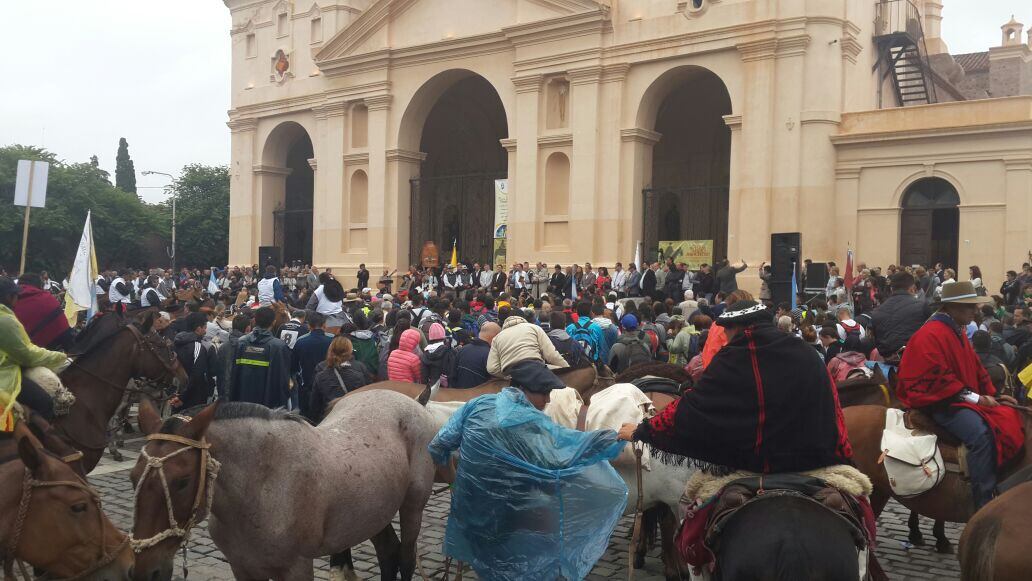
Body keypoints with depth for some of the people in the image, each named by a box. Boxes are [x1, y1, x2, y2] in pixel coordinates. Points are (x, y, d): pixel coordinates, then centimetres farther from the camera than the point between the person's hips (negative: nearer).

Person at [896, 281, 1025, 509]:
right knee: (981, 433, -30)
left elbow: (976, 369, 22)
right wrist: (974, 398, -18)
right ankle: (985, 505, -27)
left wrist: (992, 394, 7)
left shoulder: (957, 332, 17)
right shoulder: (931, 334, -14)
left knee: (1011, 419, -3)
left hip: (964, 399, 10)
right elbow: (937, 379, -20)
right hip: (940, 403, -10)